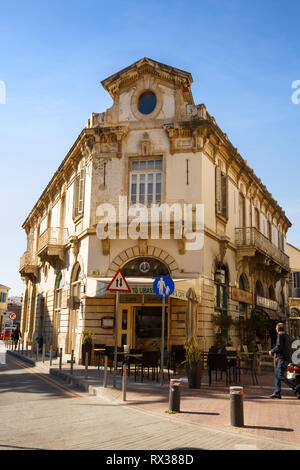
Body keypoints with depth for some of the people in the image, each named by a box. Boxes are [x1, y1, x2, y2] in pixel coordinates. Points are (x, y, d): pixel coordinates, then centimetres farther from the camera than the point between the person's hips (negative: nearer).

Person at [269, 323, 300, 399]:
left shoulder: (280, 335, -8)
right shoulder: (287, 335, 20)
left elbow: (279, 346, -19)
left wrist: (272, 351, -3)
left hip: (282, 358, -10)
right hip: (287, 358, 10)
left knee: (281, 376, -14)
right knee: (277, 375, 11)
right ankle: (277, 393, 9)